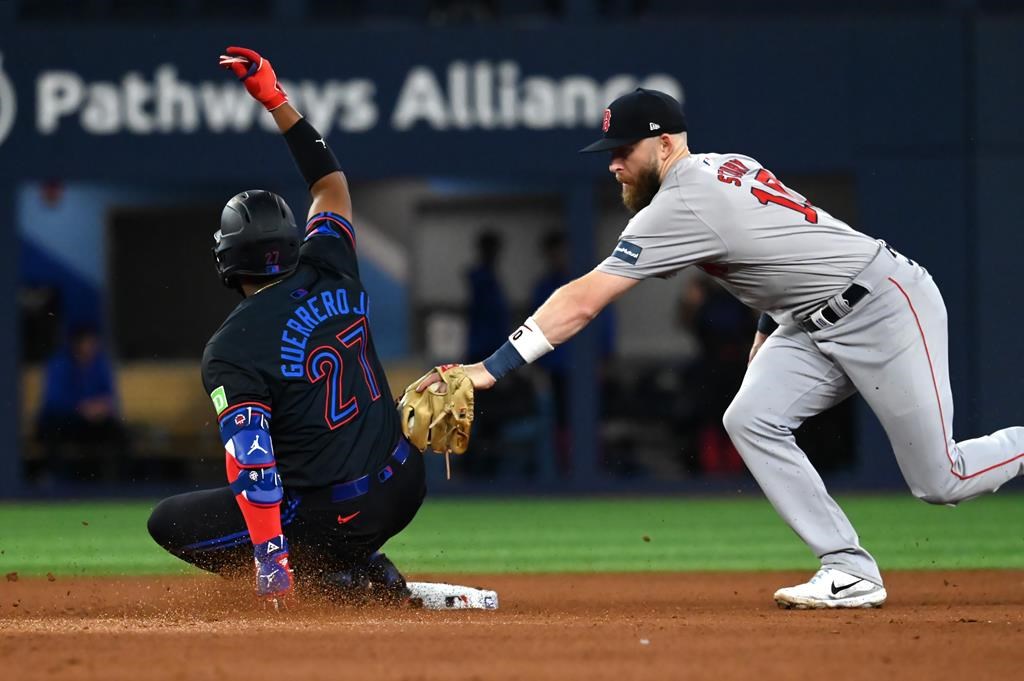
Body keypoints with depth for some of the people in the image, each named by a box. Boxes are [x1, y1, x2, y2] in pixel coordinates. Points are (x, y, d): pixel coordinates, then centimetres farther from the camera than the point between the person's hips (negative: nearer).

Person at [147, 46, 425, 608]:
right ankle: (370, 574, 15)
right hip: (405, 487, 7)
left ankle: (349, 577, -4)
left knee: (171, 522, 5)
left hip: (338, 515, -7)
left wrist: (269, 555, -27)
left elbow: (251, 458, -24)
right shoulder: (331, 275, 1)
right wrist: (275, 99, 18)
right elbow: (332, 182, 18)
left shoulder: (231, 349, -15)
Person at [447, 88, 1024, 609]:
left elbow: (583, 302, -25)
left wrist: (493, 367, -26)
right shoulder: (725, 168, 5)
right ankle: (851, 572, -6)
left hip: (887, 308, -10)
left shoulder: (684, 205, -22)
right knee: (751, 421, -8)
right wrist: (769, 331, 16)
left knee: (941, 481, -8)